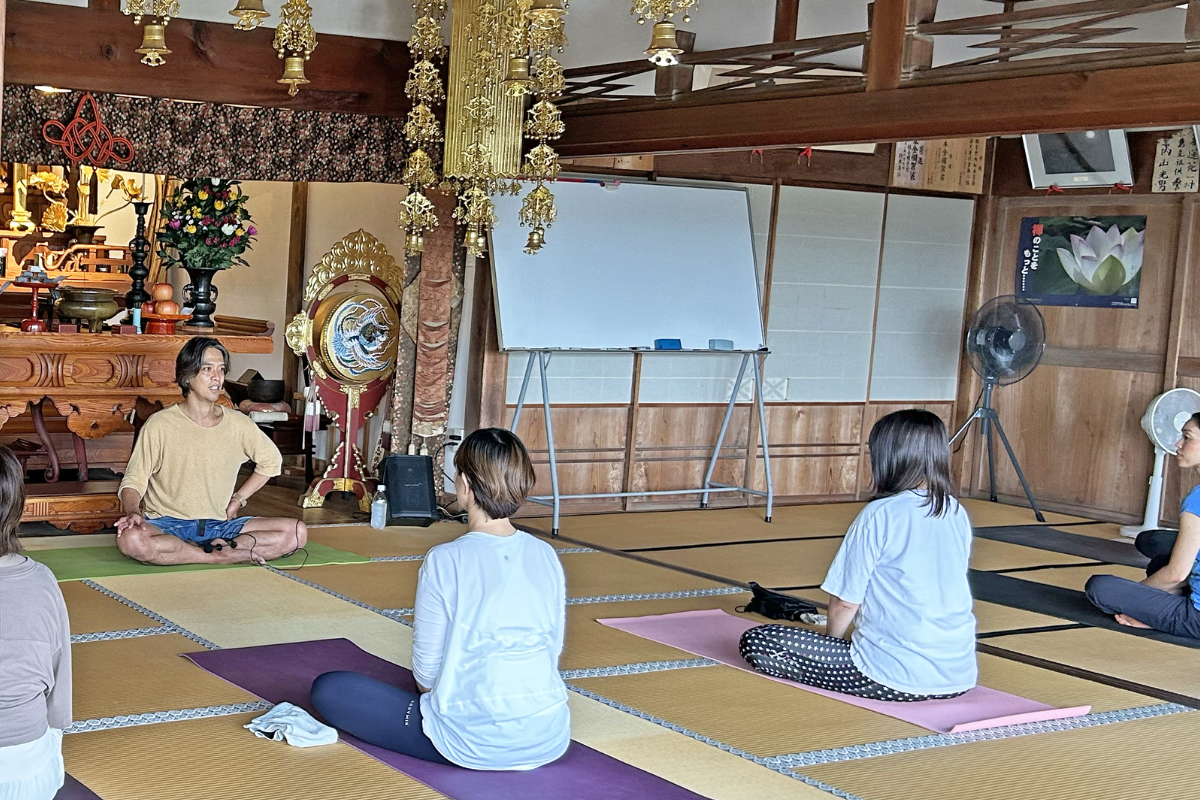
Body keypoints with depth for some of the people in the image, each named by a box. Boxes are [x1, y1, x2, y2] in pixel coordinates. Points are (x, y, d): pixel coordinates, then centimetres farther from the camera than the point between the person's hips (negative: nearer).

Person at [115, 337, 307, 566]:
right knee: (130, 539, -39)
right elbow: (133, 481, -8)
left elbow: (271, 461, 21)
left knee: (297, 532, -17)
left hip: (219, 525, 3)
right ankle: (224, 555, -27)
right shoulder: (160, 425, -5)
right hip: (167, 525, -3)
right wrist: (132, 512, -30)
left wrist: (238, 500, 10)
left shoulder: (237, 424, 5)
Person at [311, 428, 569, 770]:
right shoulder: (547, 557, -2)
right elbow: (553, 649, 8)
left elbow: (426, 672, -9)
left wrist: (434, 698, 14)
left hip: (474, 745, -7)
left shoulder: (444, 562, -16)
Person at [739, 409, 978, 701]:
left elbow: (846, 602, -10)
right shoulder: (958, 515, 5)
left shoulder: (880, 515, -14)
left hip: (900, 677, -8)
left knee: (756, 642, -4)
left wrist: (830, 643, 11)